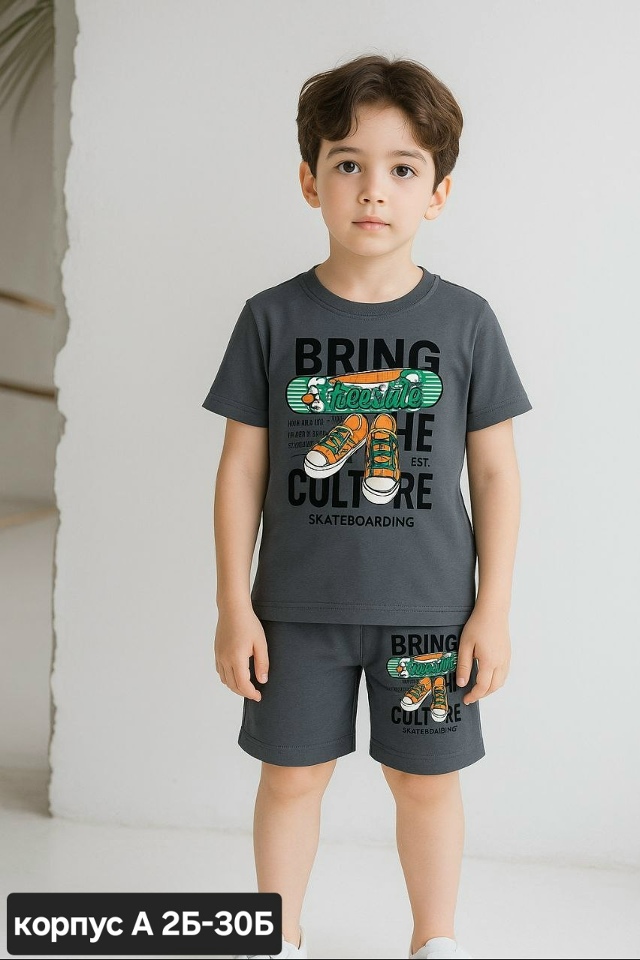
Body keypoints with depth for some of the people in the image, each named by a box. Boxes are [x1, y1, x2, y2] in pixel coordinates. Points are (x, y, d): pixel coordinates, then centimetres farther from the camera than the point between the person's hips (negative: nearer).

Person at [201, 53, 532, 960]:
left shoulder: (465, 321, -4)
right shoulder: (273, 318, -3)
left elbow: (496, 472, 0)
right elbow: (242, 466, -1)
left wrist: (493, 608, -3)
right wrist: (234, 605, -2)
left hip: (428, 608, 0)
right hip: (298, 605, 1)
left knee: (426, 780, 13)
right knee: (292, 776, 13)